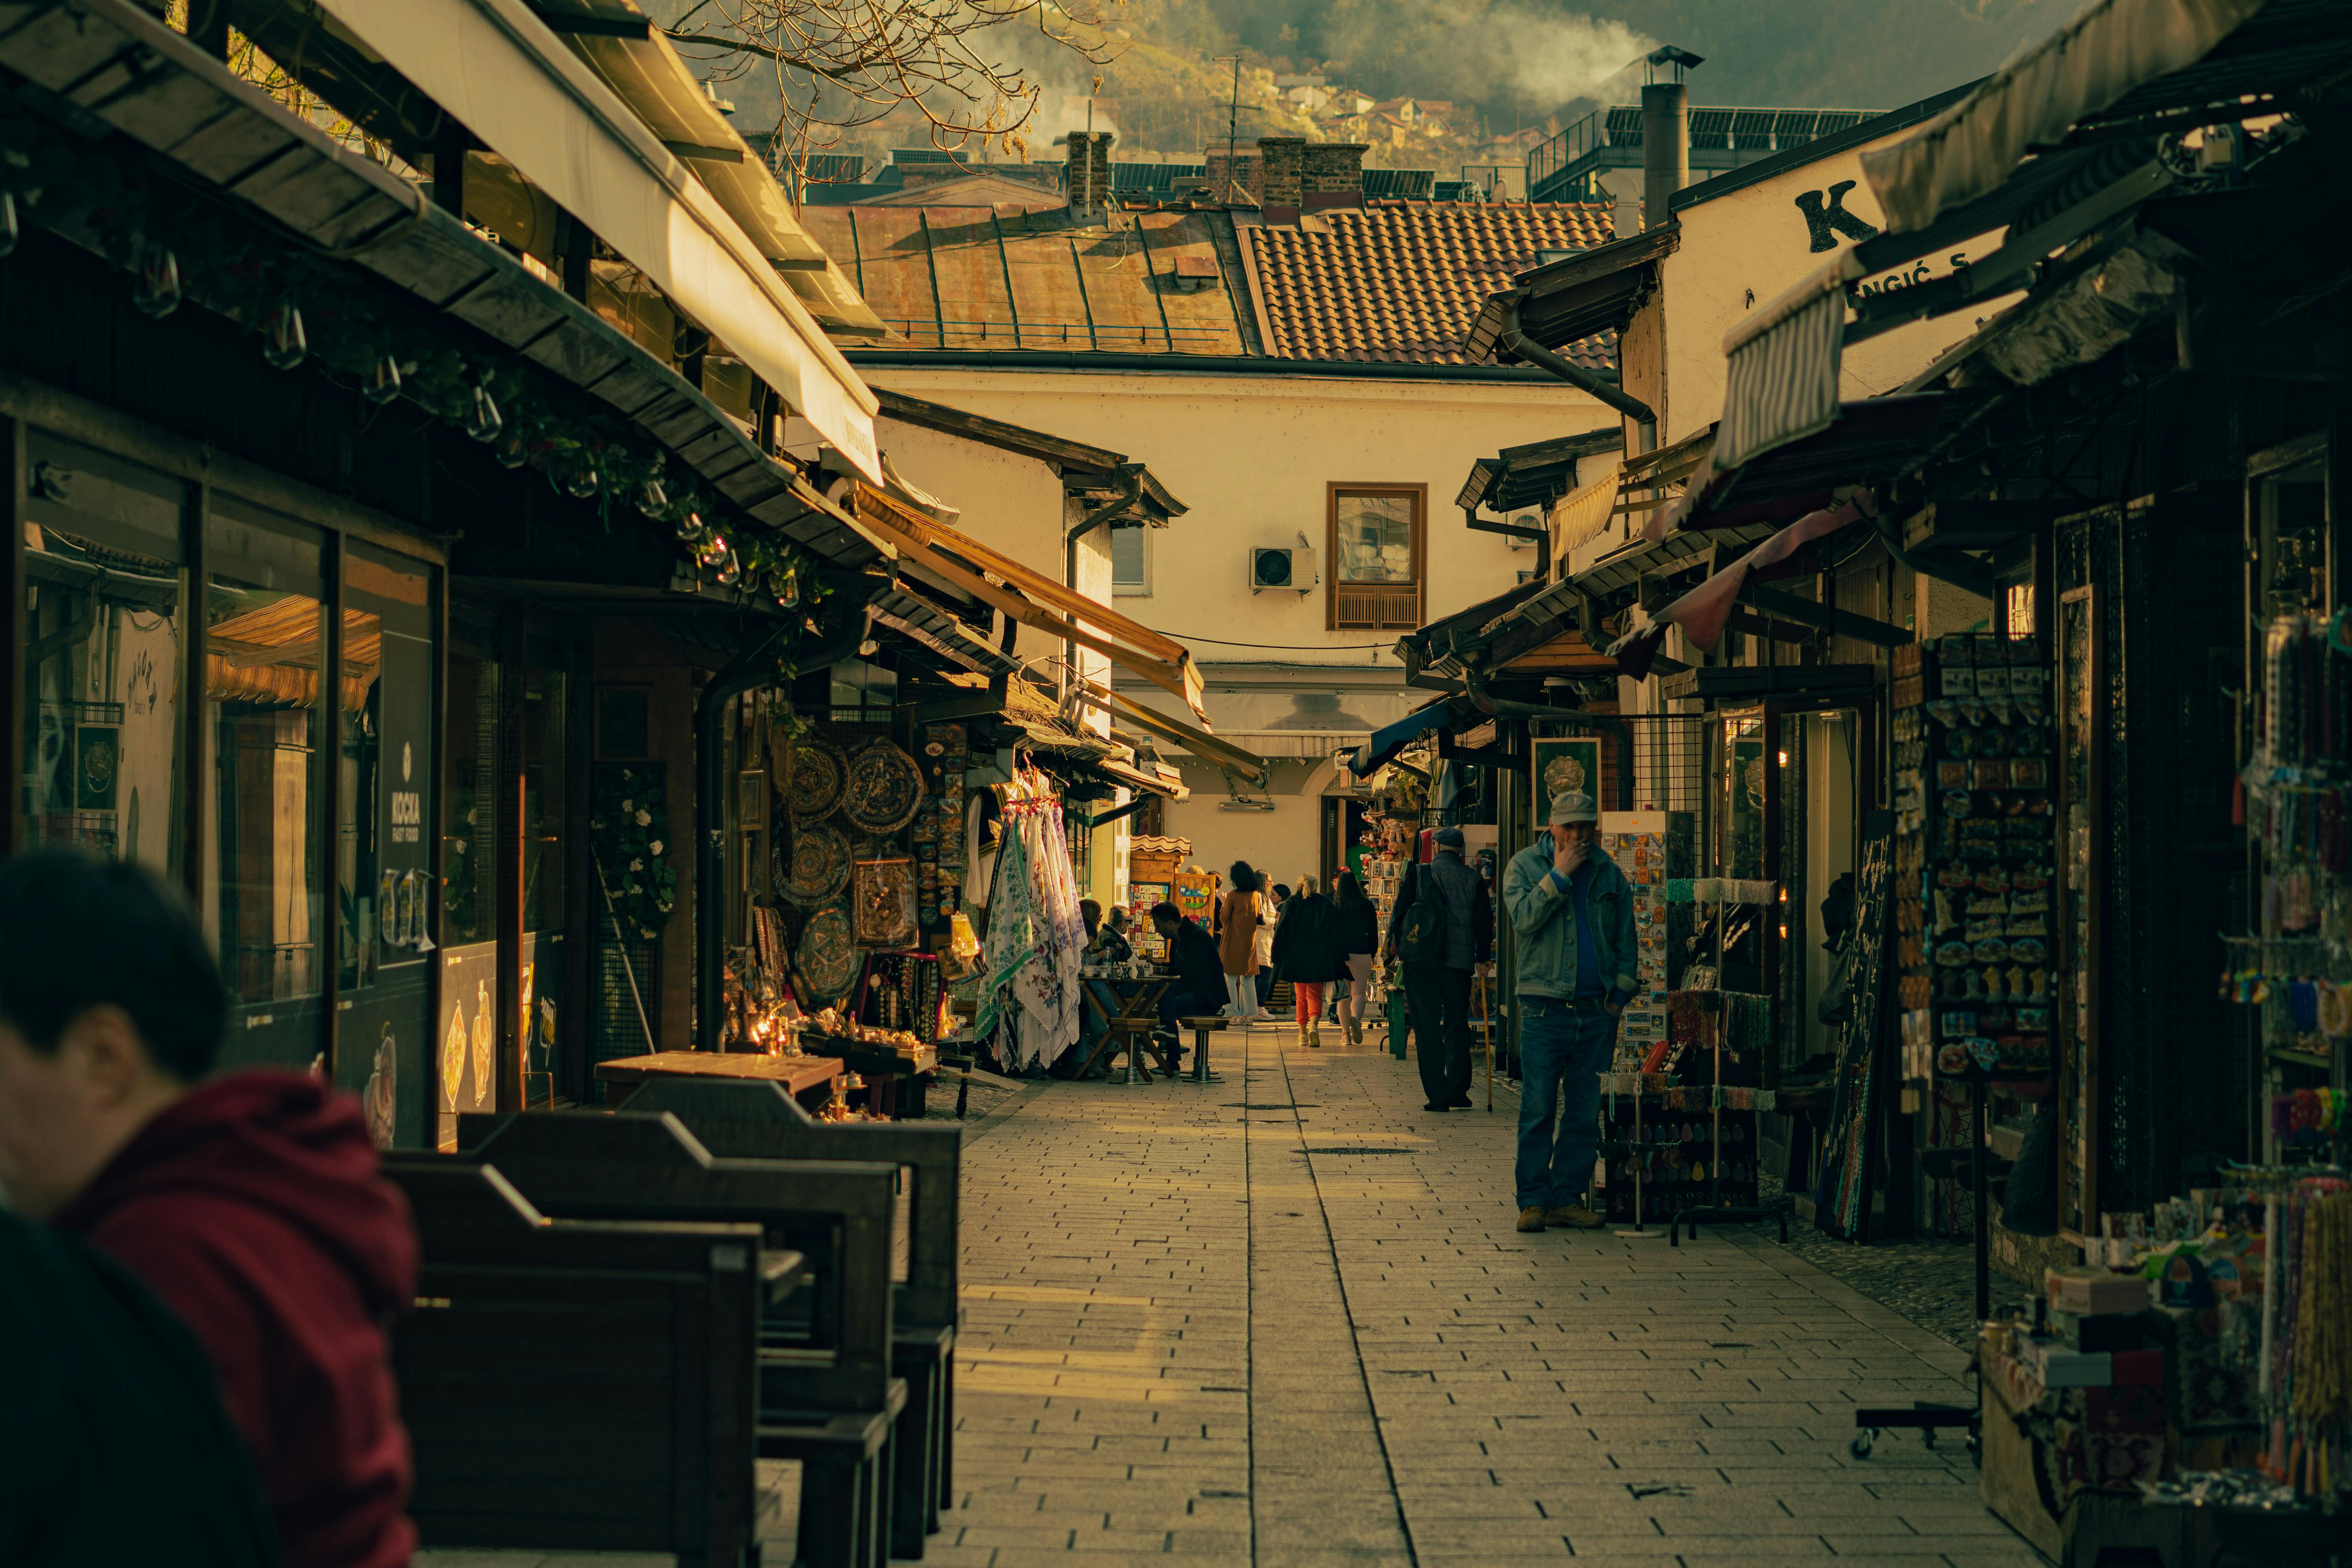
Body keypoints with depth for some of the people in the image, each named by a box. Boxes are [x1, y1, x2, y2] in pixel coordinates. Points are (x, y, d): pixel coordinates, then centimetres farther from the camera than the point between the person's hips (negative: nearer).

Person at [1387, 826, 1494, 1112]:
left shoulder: (1417, 873, -2)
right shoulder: (1474, 880, 2)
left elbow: (1401, 910, 1)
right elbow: (1484, 921, 6)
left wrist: (1395, 942, 17)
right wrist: (1482, 957, 20)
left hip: (1420, 960, -1)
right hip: (1458, 960, 1)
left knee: (1427, 1027, 2)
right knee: (1457, 1025, 12)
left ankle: (1436, 1095, -1)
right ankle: (1458, 1093, 10)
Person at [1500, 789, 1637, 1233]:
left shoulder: (1609, 874, 14)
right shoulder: (1526, 865, 4)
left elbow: (1626, 939, 18)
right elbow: (1524, 918, -13)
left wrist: (1620, 993, 8)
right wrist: (1561, 873, -13)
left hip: (1598, 1012, 3)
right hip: (1545, 1009, -3)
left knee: (1586, 1113, 3)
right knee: (1538, 1110, -5)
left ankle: (1567, 1197, 9)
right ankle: (1534, 1200, 1)